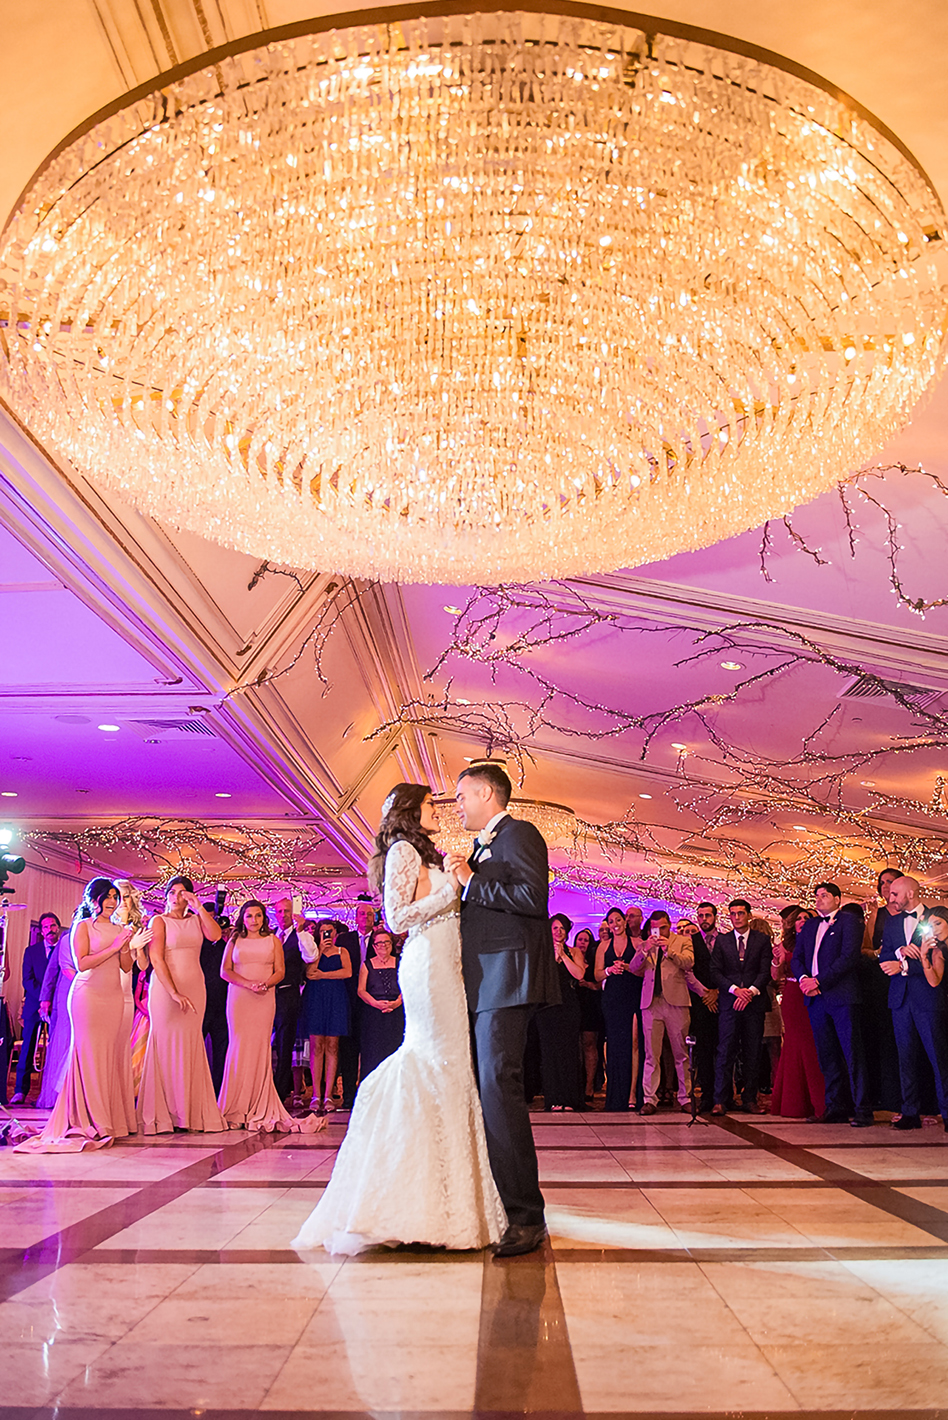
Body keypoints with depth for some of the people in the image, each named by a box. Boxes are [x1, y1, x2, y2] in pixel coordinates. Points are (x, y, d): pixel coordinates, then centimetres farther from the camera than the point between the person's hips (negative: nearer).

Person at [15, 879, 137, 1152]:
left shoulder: (118, 929, 15)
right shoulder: (83, 926, 0)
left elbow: (127, 967, 12)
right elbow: (81, 963, -11)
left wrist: (126, 947, -5)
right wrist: (113, 948, -14)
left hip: (114, 997, 5)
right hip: (88, 995, -5)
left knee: (113, 1055, 2)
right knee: (89, 1055, -5)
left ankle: (113, 1119, 7)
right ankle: (91, 1122, 1)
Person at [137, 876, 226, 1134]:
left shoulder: (195, 920, 12)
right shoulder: (159, 921, 0)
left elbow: (215, 935, -6)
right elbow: (156, 959, -9)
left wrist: (199, 908, -9)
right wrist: (174, 992, -17)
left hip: (195, 988, 4)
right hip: (166, 988, -4)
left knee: (191, 1047, 5)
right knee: (167, 1045, -3)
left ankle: (192, 1113, 9)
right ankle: (163, 1115, 4)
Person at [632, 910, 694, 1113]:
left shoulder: (683, 941, 9)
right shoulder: (644, 945, 15)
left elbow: (689, 963, -6)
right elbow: (634, 969, 4)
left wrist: (669, 950, -18)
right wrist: (645, 950, -12)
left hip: (676, 1001, -1)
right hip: (651, 1003, 1)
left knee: (681, 1054, 4)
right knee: (651, 1054, -1)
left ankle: (685, 1098, 13)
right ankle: (650, 1099, 2)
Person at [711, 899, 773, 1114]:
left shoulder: (762, 940, 8)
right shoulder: (721, 940, 9)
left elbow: (765, 972, 1)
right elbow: (715, 972, 3)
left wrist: (750, 991, -13)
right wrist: (735, 989, -10)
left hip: (754, 1002, 0)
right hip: (728, 1002, 0)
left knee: (753, 1054, 3)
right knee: (725, 1052, -4)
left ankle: (749, 1099, 10)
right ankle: (721, 1100, 0)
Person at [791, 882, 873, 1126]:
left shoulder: (848, 921, 0)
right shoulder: (810, 925, 20)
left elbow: (849, 957, -11)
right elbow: (796, 958, 17)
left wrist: (819, 981, -14)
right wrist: (804, 979, -4)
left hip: (842, 996, -6)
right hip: (816, 997, 6)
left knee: (853, 1055, -6)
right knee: (827, 1057, 8)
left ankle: (863, 1110, -1)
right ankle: (837, 1108, 14)